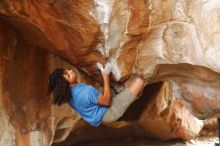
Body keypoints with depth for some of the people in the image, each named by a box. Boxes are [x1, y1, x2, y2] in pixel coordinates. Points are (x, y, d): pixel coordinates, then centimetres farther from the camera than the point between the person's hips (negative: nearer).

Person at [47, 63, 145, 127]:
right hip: (108, 113, -8)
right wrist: (106, 76, -24)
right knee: (139, 81, -13)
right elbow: (107, 101, -24)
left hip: (97, 113, 9)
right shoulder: (86, 92, -38)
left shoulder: (68, 92, -13)